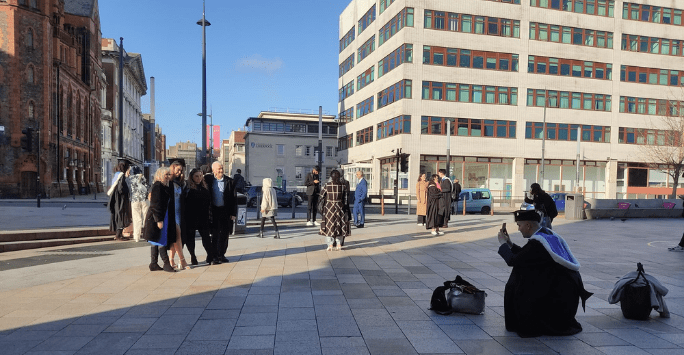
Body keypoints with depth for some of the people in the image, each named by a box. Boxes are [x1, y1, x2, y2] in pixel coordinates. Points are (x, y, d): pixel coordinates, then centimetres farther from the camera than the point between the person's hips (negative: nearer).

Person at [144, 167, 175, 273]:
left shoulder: (165, 187, 15)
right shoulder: (157, 186, -14)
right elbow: (156, 204, -19)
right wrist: (159, 220, -22)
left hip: (164, 218, 10)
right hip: (157, 218, -10)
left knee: (156, 242, 12)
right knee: (161, 241, -5)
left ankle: (154, 264, 17)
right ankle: (166, 264, -1)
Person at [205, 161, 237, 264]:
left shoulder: (230, 182, 1)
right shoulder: (207, 179, 1)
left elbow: (234, 199, 2)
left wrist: (233, 213, -3)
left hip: (225, 211, 1)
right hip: (213, 211, -1)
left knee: (224, 234, 8)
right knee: (215, 234, 3)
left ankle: (221, 255, 21)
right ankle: (215, 256, 11)